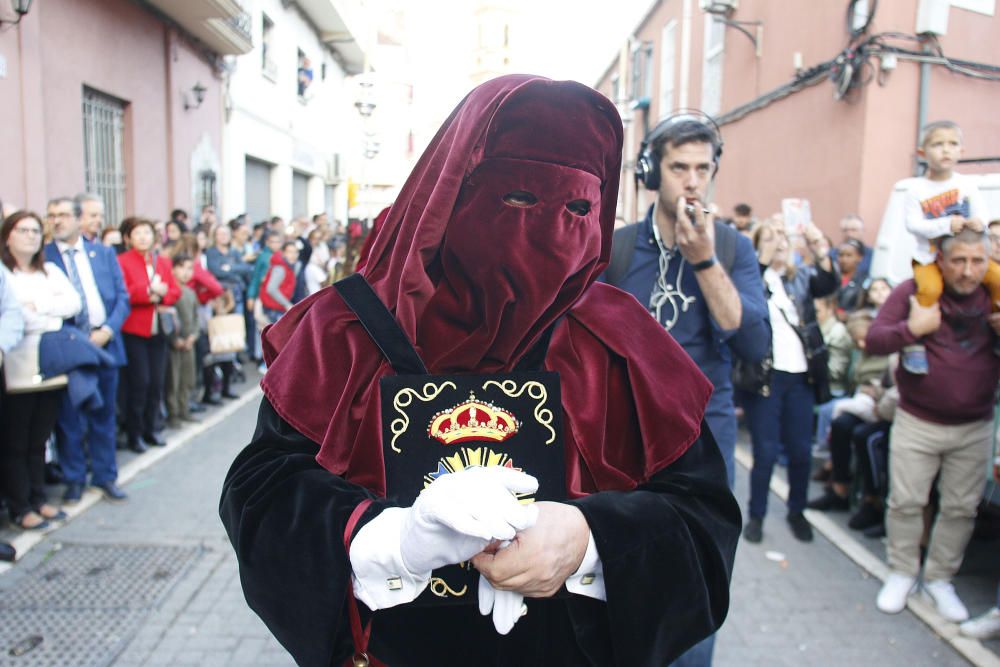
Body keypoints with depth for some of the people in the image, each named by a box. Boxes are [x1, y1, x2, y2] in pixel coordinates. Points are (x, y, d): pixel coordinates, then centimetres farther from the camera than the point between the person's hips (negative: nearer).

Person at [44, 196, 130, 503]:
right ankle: (74, 479, 20)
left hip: (105, 343, 2)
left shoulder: (104, 252, 8)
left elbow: (123, 296, 5)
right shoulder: (43, 256, -1)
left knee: (104, 415, 12)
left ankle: (105, 476, 23)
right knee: (69, 418, 5)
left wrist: (107, 330, -9)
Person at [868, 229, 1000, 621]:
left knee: (961, 508, 10)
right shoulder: (914, 291, -8)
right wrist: (912, 329, -26)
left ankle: (939, 578, 27)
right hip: (917, 424, -2)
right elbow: (873, 341, -10)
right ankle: (902, 572, 24)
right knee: (906, 502, 4)